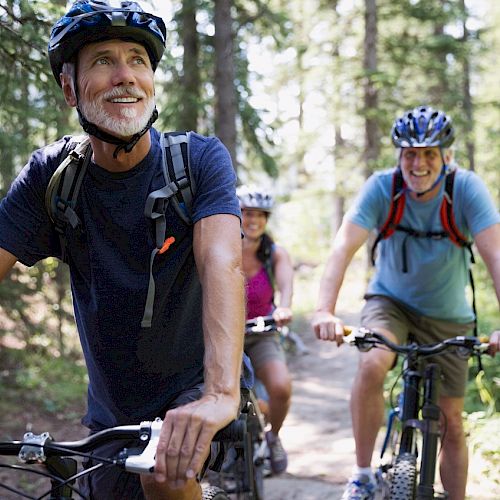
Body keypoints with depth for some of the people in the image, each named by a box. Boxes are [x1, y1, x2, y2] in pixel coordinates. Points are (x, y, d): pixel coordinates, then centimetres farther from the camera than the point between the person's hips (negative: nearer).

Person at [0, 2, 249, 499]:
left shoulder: (201, 160, -16)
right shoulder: (50, 174, -8)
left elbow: (221, 264, -31)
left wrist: (220, 394, -48)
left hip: (194, 385, -3)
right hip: (112, 411, 4)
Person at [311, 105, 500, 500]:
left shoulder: (467, 188, -21)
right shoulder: (382, 187, -20)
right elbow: (344, 246, -29)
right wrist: (325, 311, -44)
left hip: (448, 316, 1)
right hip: (390, 301, -1)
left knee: (452, 422, 4)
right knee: (372, 365, -31)